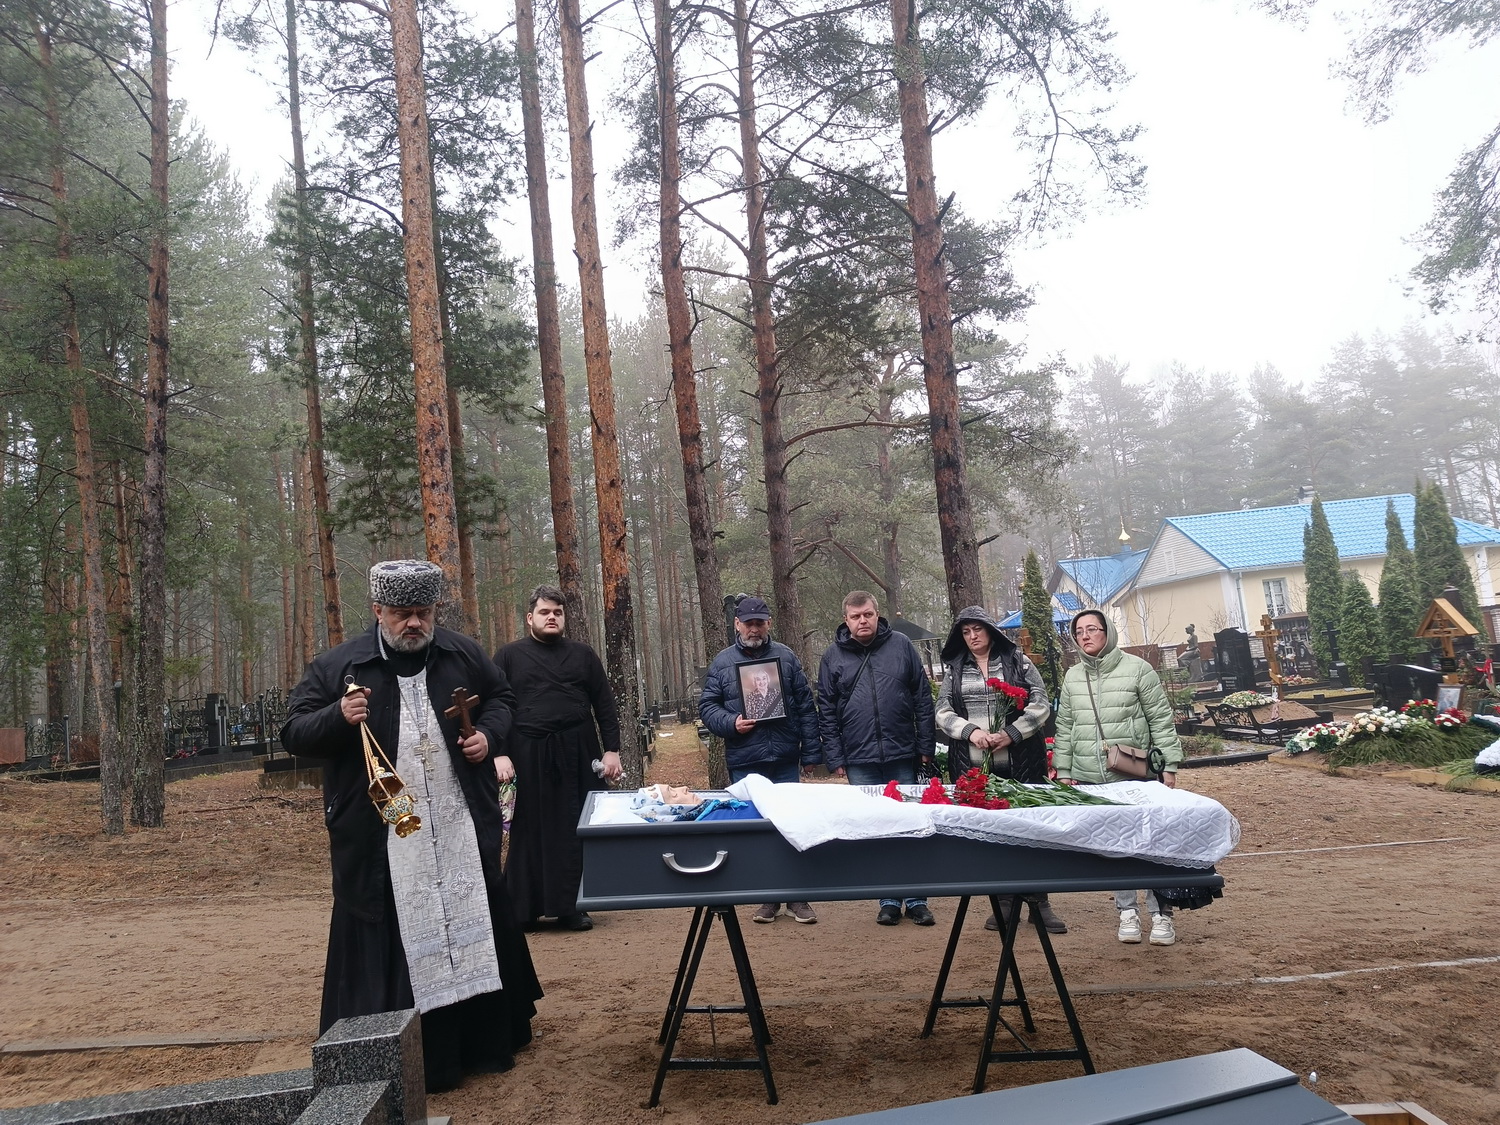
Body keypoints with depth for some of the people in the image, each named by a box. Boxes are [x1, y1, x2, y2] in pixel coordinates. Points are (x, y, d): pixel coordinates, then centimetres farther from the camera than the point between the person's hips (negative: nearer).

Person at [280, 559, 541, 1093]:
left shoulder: (464, 654, 5)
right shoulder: (337, 667, -3)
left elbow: (500, 698, 19)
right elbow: (293, 732, 0)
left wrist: (489, 733, -1)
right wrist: (339, 718, -20)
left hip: (462, 831, 3)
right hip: (382, 843, -3)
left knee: (476, 929, 13)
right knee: (389, 947, 2)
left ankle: (486, 1039, 29)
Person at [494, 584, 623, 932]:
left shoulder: (582, 655, 12)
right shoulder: (509, 656, 6)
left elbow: (604, 705, 10)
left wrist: (611, 750, 2)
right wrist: (500, 753, -9)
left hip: (578, 756, 2)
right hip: (528, 757, -2)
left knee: (576, 833, 3)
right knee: (529, 833, 3)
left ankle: (570, 906, 13)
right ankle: (521, 910, 13)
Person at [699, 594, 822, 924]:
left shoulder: (785, 657, 5)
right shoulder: (723, 661, 5)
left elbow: (806, 707, 5)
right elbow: (707, 705, 6)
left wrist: (810, 753, 1)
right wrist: (731, 723, -13)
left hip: (786, 761, 0)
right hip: (745, 763, 0)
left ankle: (797, 897, 17)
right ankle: (768, 898, 19)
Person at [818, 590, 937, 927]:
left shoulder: (902, 646, 2)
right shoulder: (833, 657, 3)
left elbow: (923, 699, 3)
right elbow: (826, 713, 3)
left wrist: (926, 746, 0)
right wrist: (835, 758, -2)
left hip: (903, 758, 0)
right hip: (860, 761, 0)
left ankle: (916, 900, 17)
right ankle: (888, 901, 18)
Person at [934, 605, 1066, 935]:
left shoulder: (1017, 661, 5)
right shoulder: (954, 669, 11)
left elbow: (1041, 705, -1)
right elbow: (943, 712, 6)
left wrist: (1012, 733, -13)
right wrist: (971, 731, -12)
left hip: (1020, 762, -2)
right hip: (972, 766, 2)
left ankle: (1039, 900, 13)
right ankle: (1003, 901, 16)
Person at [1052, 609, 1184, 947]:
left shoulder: (1137, 669, -3)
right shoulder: (1073, 677, 9)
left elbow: (1161, 719, -2)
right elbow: (1064, 728, 12)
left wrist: (1169, 765, -5)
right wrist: (1064, 773, 9)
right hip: (1090, 780, 3)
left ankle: (1160, 913, 13)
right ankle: (1127, 912, 18)